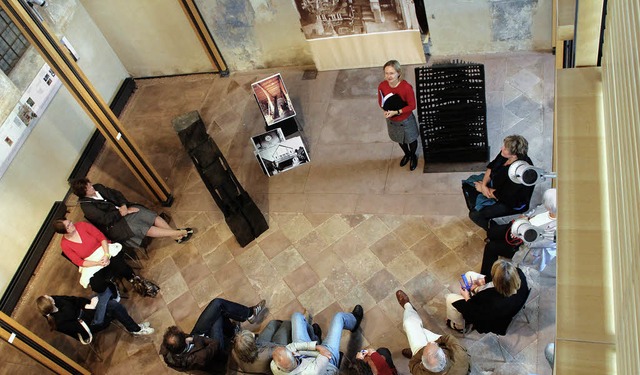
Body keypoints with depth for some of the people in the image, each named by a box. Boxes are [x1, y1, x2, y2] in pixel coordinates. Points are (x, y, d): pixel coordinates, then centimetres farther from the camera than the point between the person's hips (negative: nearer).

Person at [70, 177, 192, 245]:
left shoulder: (98, 187, 5)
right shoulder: (86, 206, -14)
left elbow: (116, 194, 5)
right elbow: (104, 219, -20)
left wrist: (124, 207, -13)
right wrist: (122, 212, -18)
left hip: (123, 209, 7)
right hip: (114, 224, -7)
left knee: (153, 216, -14)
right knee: (143, 228, -25)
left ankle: (176, 234, -16)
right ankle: (179, 233, -25)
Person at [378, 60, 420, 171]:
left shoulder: (406, 87, -31)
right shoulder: (382, 86, -19)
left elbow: (412, 106, -21)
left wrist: (396, 112, -29)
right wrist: (385, 110, -21)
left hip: (406, 120, -4)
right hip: (391, 121, 4)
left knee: (411, 140, 24)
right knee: (400, 139, 30)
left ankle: (413, 156, 55)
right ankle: (407, 154, 60)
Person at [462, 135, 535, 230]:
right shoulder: (505, 155, -17)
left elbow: (503, 196, -30)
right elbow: (491, 167, 2)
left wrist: (482, 188, -17)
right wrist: (484, 184, -13)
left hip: (512, 203, -9)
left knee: (475, 215, -18)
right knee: (467, 184, 9)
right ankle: (476, 209, 27)